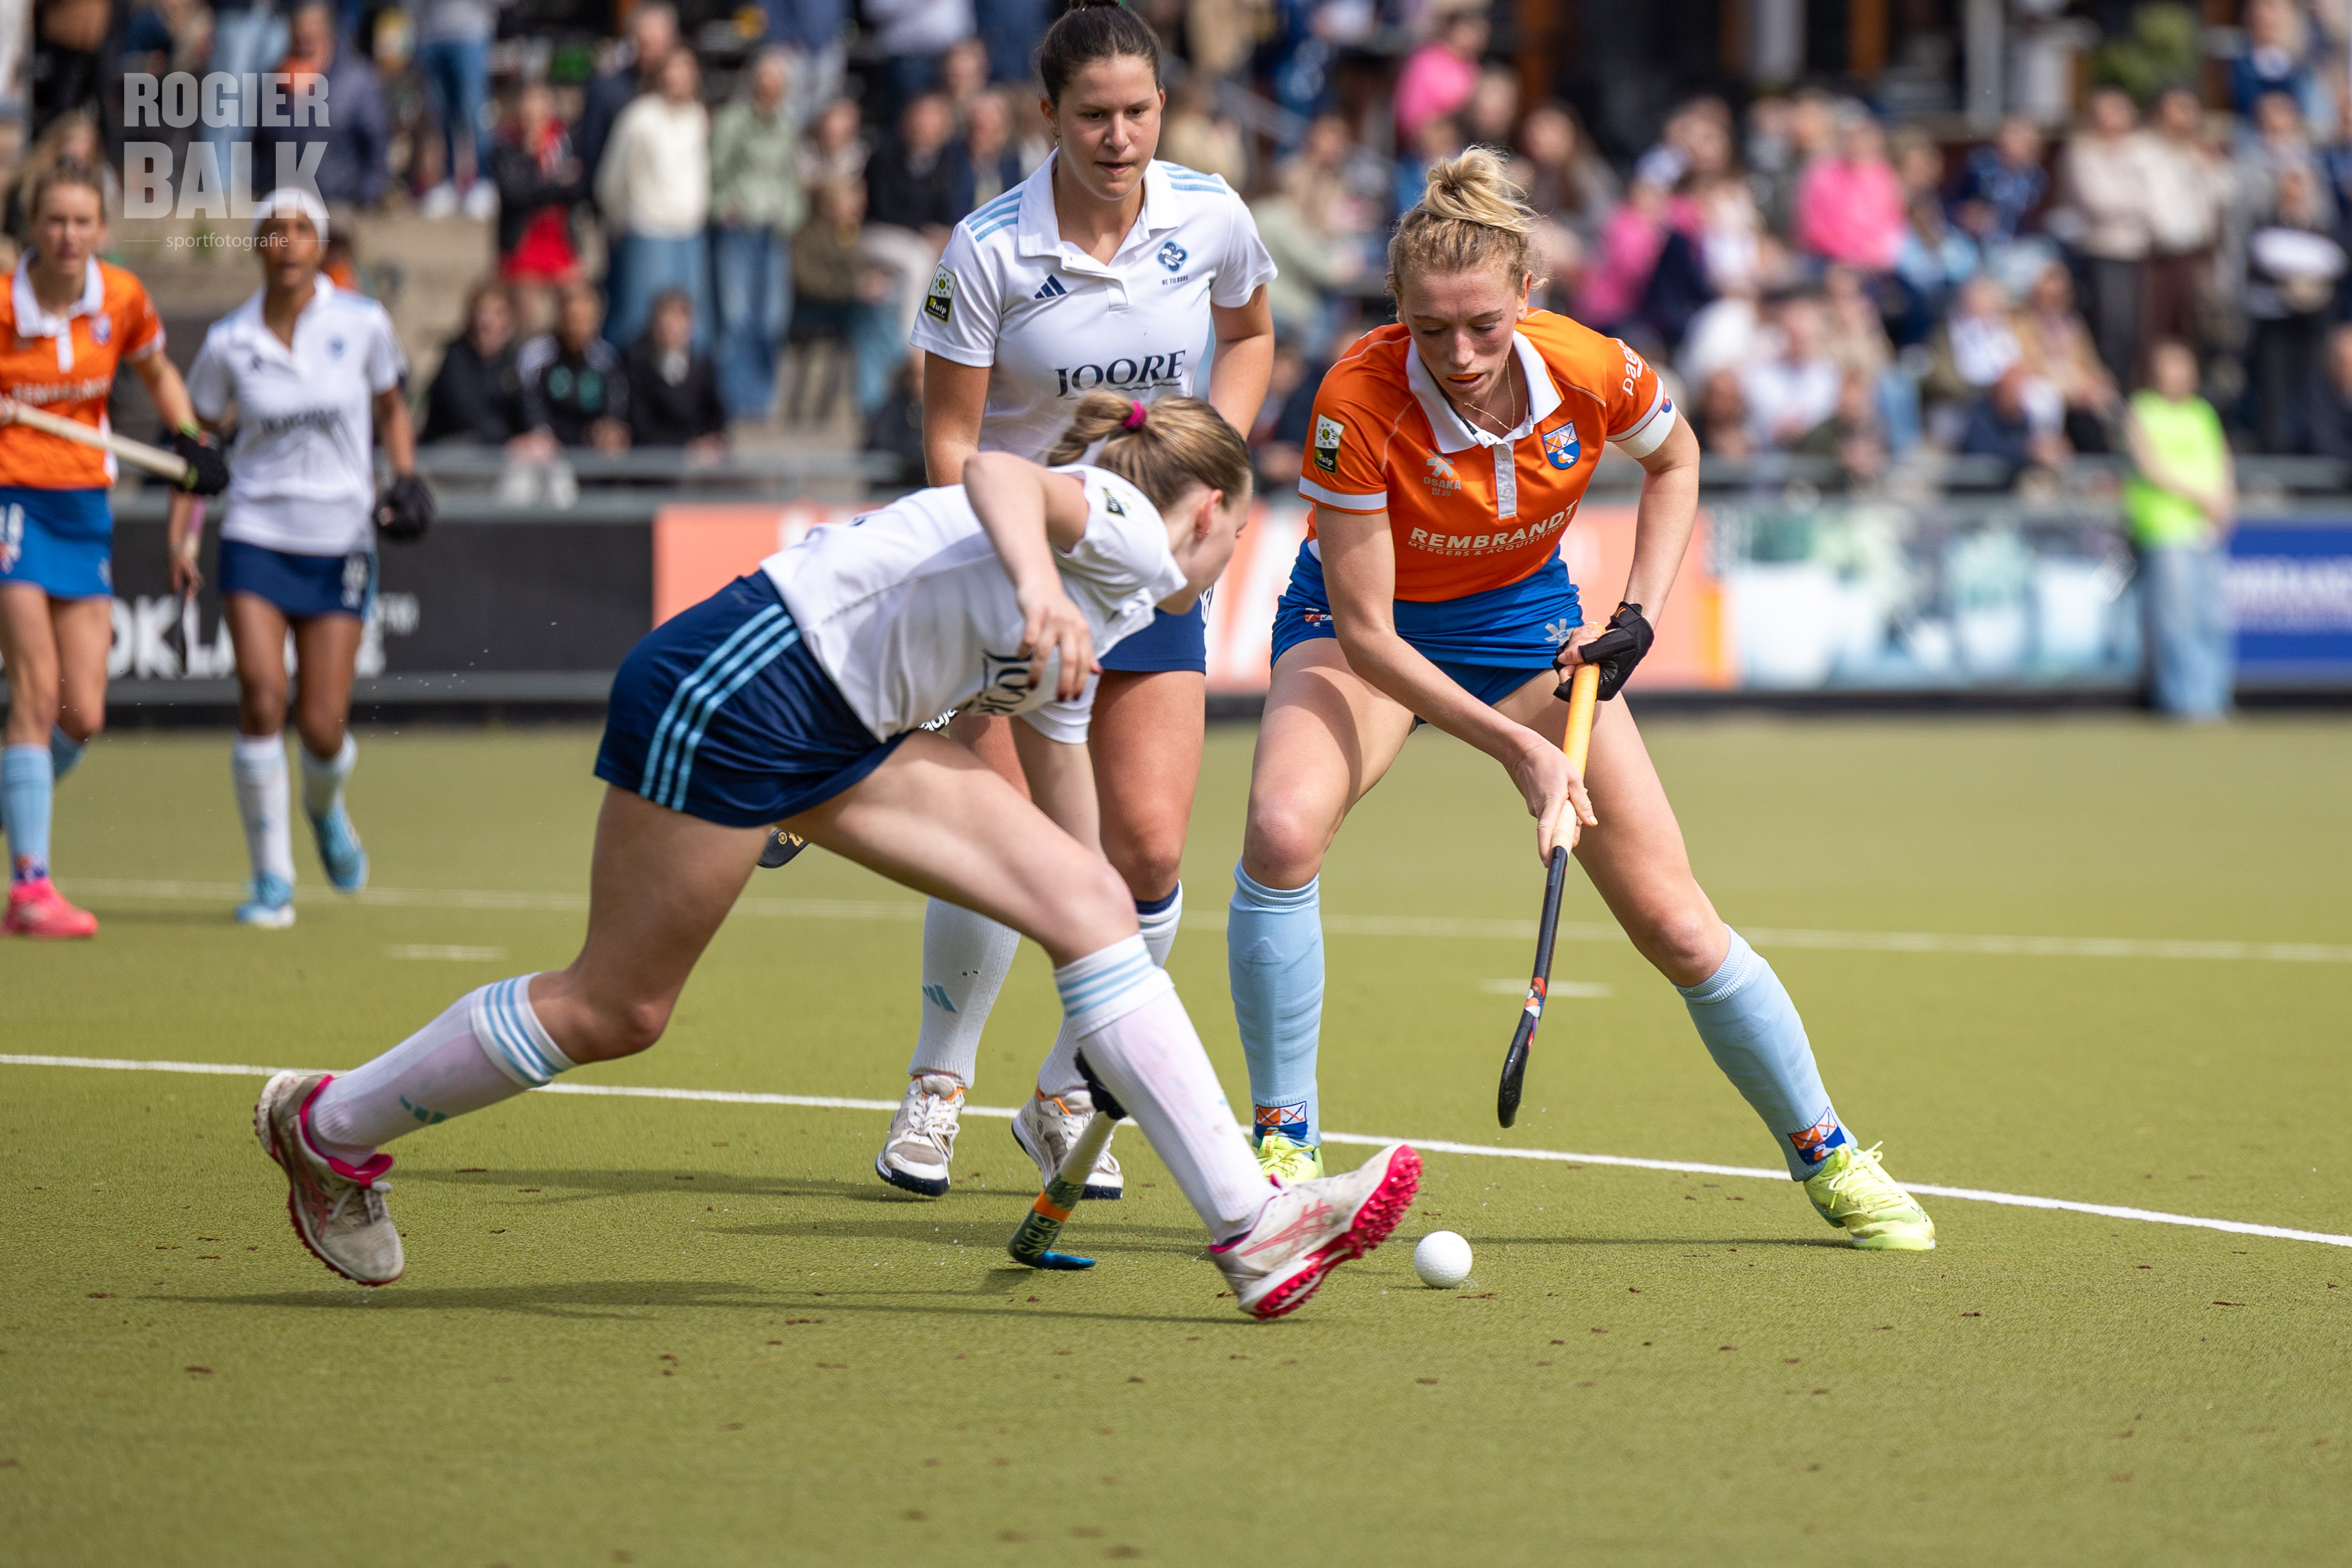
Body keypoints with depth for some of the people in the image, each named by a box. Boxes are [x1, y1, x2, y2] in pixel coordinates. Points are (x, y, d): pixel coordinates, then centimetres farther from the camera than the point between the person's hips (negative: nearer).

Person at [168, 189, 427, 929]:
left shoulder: (362, 323, -2)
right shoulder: (228, 341, -2)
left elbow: (391, 405, 14)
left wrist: (406, 479, -2)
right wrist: (181, 536, 0)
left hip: (341, 542, 0)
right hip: (256, 536, 0)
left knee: (322, 727, -3)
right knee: (261, 695, -17)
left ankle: (325, 808, 35)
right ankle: (271, 879, -6)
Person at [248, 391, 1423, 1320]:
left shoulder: (1088, 631, 21)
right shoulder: (1128, 529, -7)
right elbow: (997, 475, -27)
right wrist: (1037, 583, -49)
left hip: (837, 729, 10)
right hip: (732, 686, -10)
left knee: (1092, 903, -2)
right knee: (612, 1011, 3)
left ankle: (1250, 1224, -5)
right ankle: (328, 1127, 24)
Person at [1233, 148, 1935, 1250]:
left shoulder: (1591, 373, -25)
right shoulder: (1360, 401, -33)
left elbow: (1673, 459, 1)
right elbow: (1364, 631, -28)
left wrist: (1640, 615, -11)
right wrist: (1517, 748, -34)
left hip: (1525, 617, 2)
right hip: (1364, 621, -2)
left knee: (1678, 928, -2)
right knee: (1282, 829, -33)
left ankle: (1826, 1156, 20)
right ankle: (1285, 1147, -16)